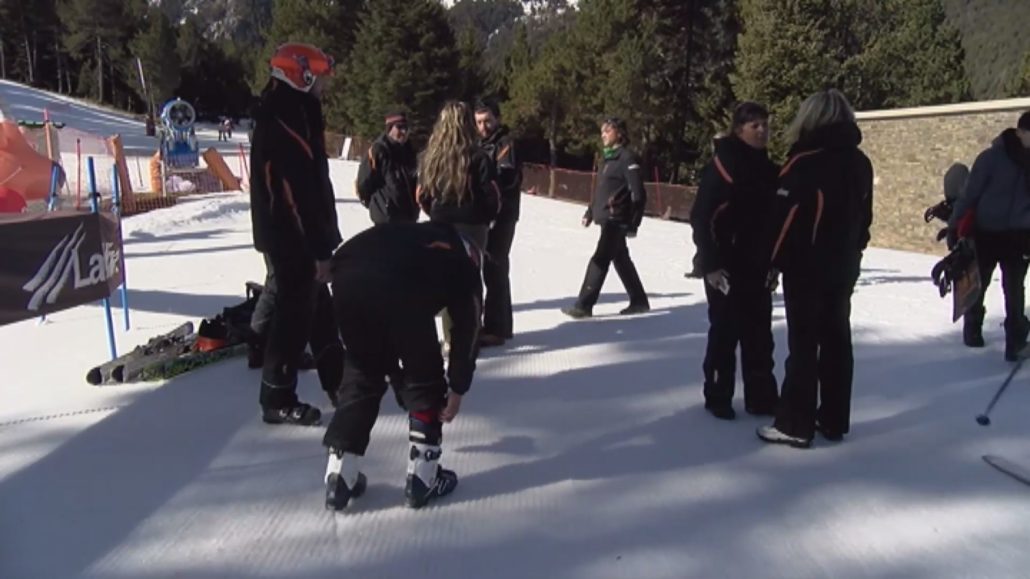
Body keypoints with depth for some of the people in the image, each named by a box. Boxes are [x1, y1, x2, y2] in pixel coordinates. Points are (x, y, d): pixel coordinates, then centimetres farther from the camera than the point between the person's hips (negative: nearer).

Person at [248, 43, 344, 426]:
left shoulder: (291, 118, 15)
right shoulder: (284, 126, -19)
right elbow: (300, 193, -24)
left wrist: (322, 242, 19)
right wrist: (320, 250, -24)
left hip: (298, 238, 11)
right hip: (293, 241, -11)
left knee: (319, 309, 18)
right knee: (294, 316, -3)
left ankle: (337, 380, 31)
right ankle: (278, 400, 7)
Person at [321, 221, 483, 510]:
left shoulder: (412, 235, 42)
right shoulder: (465, 267, 30)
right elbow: (466, 331, 24)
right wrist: (457, 389, 34)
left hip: (347, 277, 5)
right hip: (400, 290, -4)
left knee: (361, 374, 25)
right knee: (425, 380, 19)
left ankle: (339, 478, 27)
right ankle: (422, 479, 25)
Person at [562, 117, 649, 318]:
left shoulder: (628, 158, -11)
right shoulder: (610, 157, 16)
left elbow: (638, 194, -16)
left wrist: (633, 223, -19)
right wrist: (590, 212, 19)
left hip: (617, 219, -9)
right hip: (607, 219, 9)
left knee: (600, 259, -10)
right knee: (621, 260, 15)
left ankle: (584, 305, -8)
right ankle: (639, 301, 26)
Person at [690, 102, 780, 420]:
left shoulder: (768, 169, 9)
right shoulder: (721, 166, -13)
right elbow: (702, 218, -16)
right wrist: (710, 264, -19)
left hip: (757, 264, 7)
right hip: (726, 265, -6)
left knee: (759, 332, 11)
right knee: (725, 331, 2)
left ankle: (761, 397, 23)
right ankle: (717, 397, 17)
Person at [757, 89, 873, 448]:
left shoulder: (806, 162, -16)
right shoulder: (860, 162, 7)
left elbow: (784, 217, -16)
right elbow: (864, 216, 15)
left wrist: (774, 263, -7)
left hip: (808, 267, -7)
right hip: (844, 266, 7)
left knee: (803, 345, -3)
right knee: (837, 341, 12)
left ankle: (795, 425, 2)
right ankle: (834, 421, 20)